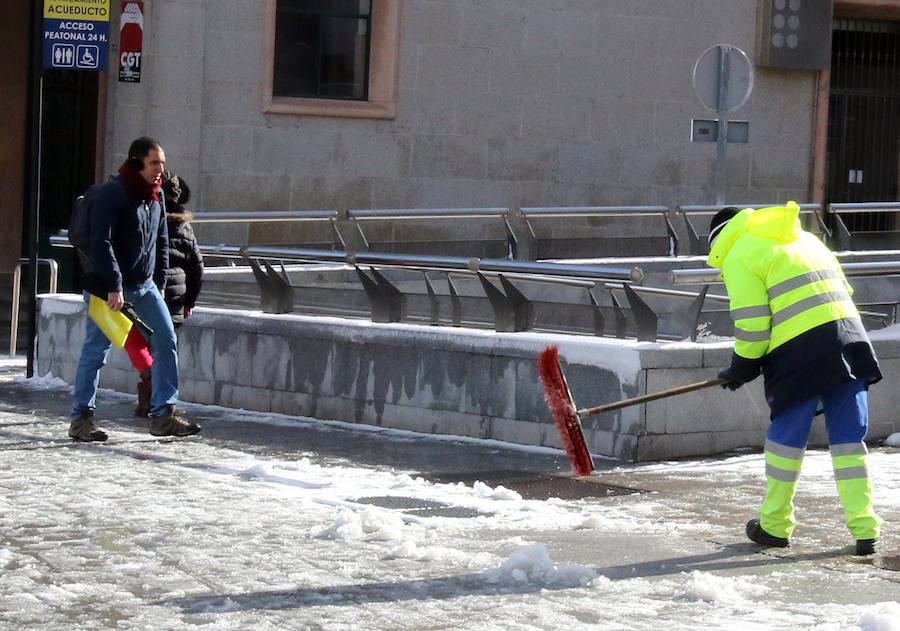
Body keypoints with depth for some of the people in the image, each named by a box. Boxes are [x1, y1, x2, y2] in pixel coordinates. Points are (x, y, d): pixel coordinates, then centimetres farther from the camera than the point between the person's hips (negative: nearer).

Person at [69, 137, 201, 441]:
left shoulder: (156, 197, 10)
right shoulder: (111, 194, -15)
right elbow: (101, 243, -20)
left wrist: (158, 283, 13)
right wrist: (113, 287, -24)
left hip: (144, 285, 7)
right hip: (106, 287, -7)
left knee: (166, 341, 0)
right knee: (96, 349, -3)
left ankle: (163, 415, 4)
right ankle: (81, 418, 7)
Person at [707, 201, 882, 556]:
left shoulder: (739, 256, 3)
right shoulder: (802, 237, 26)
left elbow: (752, 324, -3)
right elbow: (842, 290, 25)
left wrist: (742, 368, 10)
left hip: (800, 351, -6)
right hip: (849, 335, 6)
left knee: (786, 436, 7)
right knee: (848, 437, 9)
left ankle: (775, 526, 17)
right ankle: (864, 528, 5)